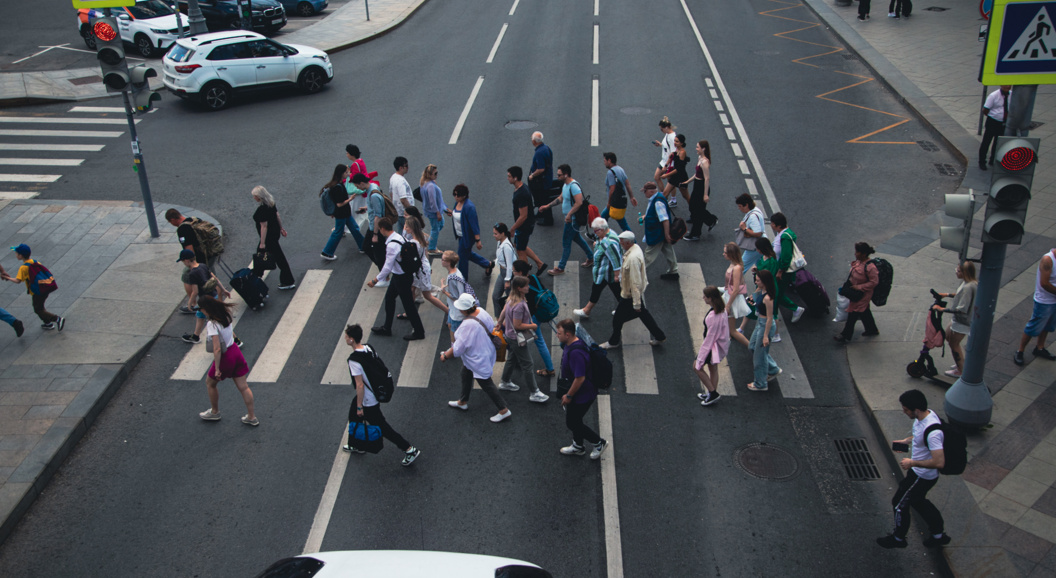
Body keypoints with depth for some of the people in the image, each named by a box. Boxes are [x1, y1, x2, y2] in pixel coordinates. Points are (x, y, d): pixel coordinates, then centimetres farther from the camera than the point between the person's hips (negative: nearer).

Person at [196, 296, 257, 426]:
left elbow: (217, 349, -25)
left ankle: (214, 412, 36)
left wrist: (217, 369, -20)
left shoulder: (212, 324, -24)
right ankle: (251, 417, 18)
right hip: (235, 351, 7)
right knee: (243, 386, 11)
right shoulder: (225, 315, -1)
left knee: (210, 383, 20)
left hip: (225, 357, -7)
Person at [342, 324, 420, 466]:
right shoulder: (369, 349, -4)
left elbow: (360, 385, -26)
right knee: (353, 415, 27)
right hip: (376, 393, 9)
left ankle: (410, 450, 9)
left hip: (368, 401, -9)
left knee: (381, 426, 4)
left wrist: (359, 406, -16)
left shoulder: (354, 360, -29)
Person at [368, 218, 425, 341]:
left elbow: (388, 267, -26)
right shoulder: (398, 236, 0)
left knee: (408, 304, 5)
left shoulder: (392, 245, -29)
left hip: (402, 278, -10)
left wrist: (375, 281, -17)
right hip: (399, 274, 10)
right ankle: (387, 328, 36)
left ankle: (418, 332, 20)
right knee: (389, 298, 21)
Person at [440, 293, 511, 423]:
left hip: (478, 359, -10)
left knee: (486, 384, 7)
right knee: (465, 375, 28)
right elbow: (492, 327, 5)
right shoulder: (481, 311, -13)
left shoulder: (468, 325, -37)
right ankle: (462, 402, 50)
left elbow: (459, 347, -26)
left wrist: (445, 356, -9)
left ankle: (504, 410, 21)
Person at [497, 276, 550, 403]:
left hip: (510, 335, 10)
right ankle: (534, 393, 11)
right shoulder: (519, 305, -33)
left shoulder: (511, 299, -3)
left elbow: (503, 312, 10)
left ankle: (505, 382, 47)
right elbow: (517, 325, -29)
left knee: (511, 360, 28)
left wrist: (499, 324, 25)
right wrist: (532, 326, -16)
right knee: (528, 365, 1)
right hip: (517, 339, -10)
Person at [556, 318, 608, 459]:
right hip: (579, 392, 10)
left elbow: (580, 378, -32)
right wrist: (568, 393, 22)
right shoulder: (570, 344, -2)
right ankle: (578, 446, 44)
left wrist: (568, 396, -19)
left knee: (572, 422, 6)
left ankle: (599, 442, 22)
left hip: (582, 395, -10)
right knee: (575, 419, 24)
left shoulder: (576, 353, -35)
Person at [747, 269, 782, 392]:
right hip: (760, 323, 10)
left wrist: (766, 336, -21)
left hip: (765, 325, -10)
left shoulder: (767, 298, -29)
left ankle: (760, 384, 24)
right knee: (752, 346, 25)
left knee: (760, 354, 6)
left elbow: (770, 318, -24)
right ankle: (773, 369, 38)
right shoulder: (763, 291, -1)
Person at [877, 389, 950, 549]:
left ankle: (898, 538, 34)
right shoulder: (924, 415, -8)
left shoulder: (932, 432, -37)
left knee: (900, 504, 10)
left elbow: (939, 462, -36)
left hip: (922, 477, -9)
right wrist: (907, 440, 5)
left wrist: (912, 463, -27)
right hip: (917, 472, 9)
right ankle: (938, 534, 44)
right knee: (918, 501, 28)